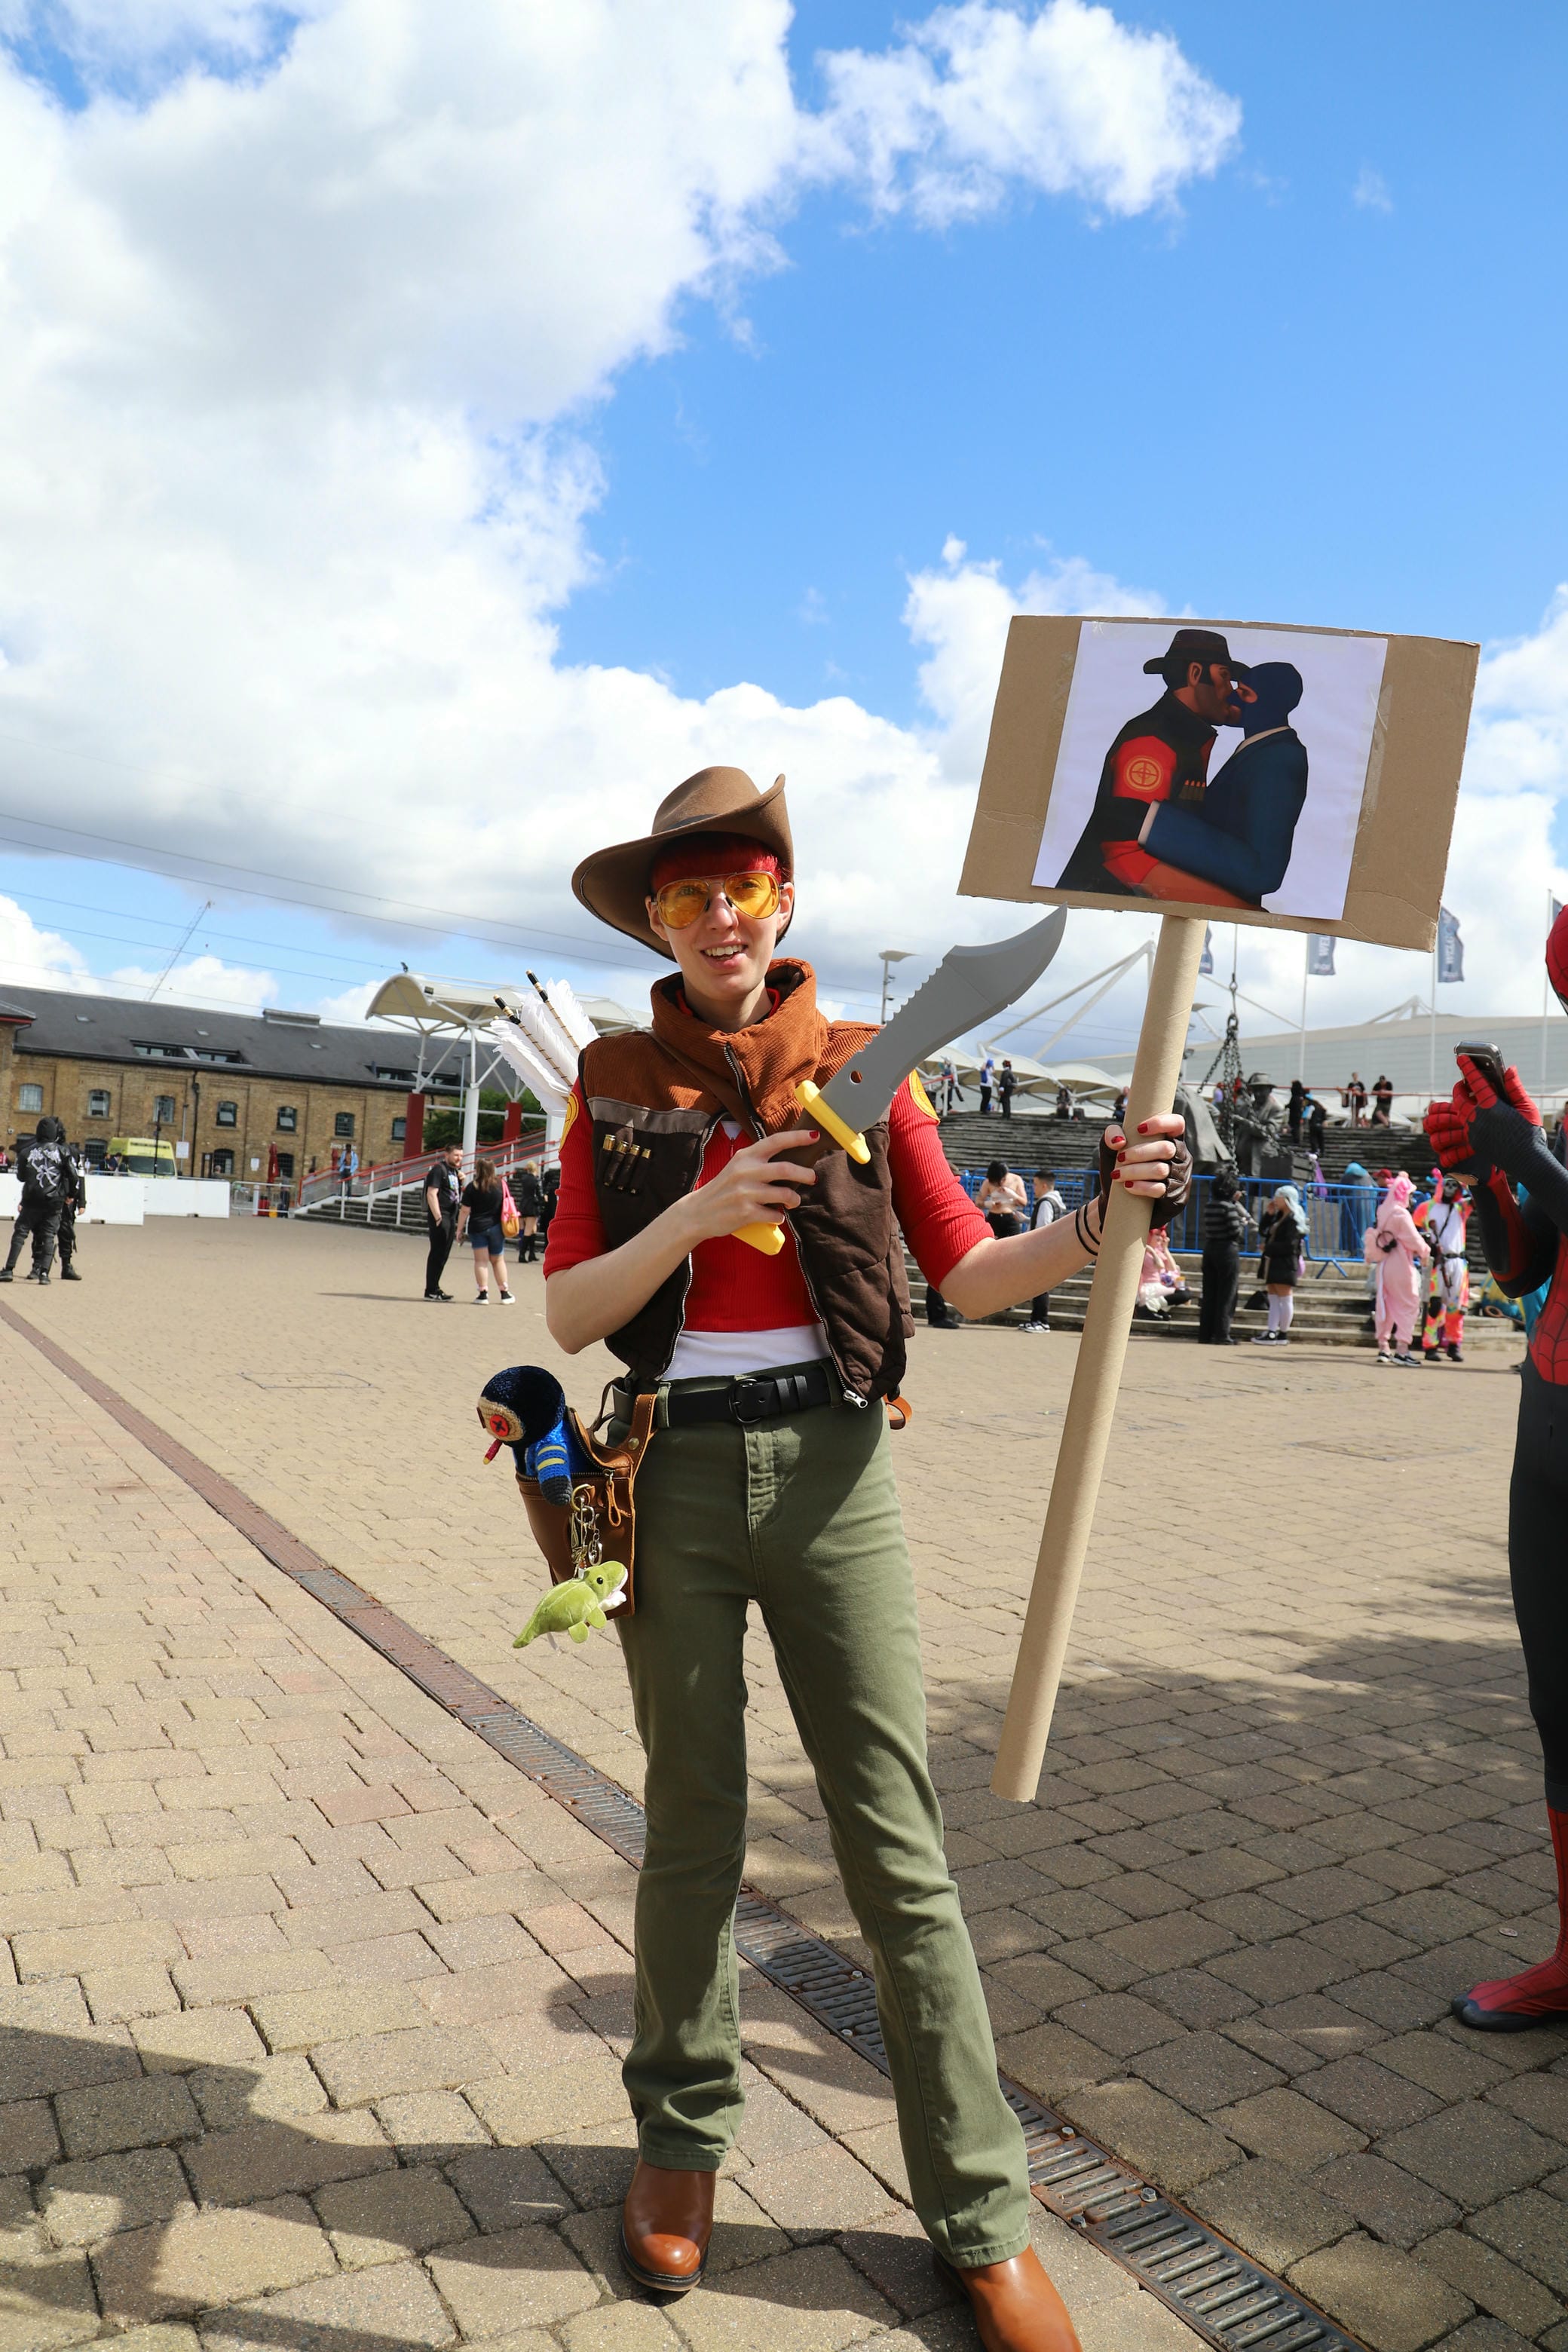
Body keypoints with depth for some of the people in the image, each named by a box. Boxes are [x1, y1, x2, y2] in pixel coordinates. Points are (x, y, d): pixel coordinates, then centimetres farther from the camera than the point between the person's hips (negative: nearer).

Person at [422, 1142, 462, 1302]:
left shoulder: (454, 1172, 19)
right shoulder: (439, 1170, -10)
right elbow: (431, 1194, -17)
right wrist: (438, 1218, -21)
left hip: (450, 1218, 9)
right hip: (440, 1217, -9)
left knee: (443, 1254, 12)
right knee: (437, 1253, -7)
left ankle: (434, 1288, 19)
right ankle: (431, 1290, -2)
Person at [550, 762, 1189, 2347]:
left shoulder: (858, 1070, 3)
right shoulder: (619, 1084, 5)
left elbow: (969, 1273, 1)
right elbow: (569, 1313, -1)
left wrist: (1096, 1220, -17)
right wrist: (697, 1212, -16)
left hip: (832, 1469, 0)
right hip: (674, 1473, 1)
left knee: (899, 1846, 3)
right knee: (691, 1829, 13)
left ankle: (981, 2217, 19)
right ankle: (682, 2136, 36)